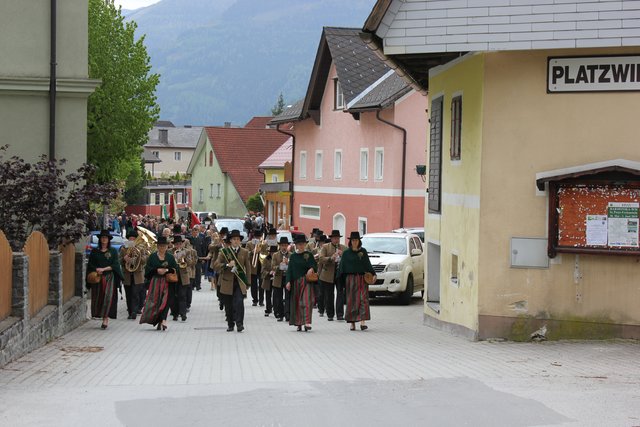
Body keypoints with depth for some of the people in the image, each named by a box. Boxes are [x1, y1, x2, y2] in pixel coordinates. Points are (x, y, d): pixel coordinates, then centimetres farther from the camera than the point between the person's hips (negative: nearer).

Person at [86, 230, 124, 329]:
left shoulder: (113, 251, 6)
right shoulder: (95, 252, 11)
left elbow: (115, 265, -2)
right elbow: (90, 265, 9)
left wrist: (103, 269, -13)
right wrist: (96, 270, -11)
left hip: (109, 277, -2)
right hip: (97, 277, 2)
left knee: (108, 297, -14)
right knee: (98, 297, 0)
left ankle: (106, 318, -18)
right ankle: (104, 317, 11)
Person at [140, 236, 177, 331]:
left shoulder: (170, 257, 9)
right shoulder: (152, 257, 7)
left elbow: (175, 269, 4)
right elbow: (148, 269, 1)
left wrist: (167, 270, -13)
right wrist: (157, 270, -14)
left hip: (166, 282, 0)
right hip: (155, 281, 0)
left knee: (165, 301, -10)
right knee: (155, 301, -3)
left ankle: (162, 320, -16)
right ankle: (157, 321, 6)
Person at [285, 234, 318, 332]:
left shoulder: (309, 255, 4)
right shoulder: (293, 256, 8)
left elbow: (315, 265, -1)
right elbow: (290, 270, 6)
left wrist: (312, 269, -25)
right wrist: (288, 281, -5)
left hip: (306, 281, -3)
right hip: (296, 282, 3)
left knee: (306, 301, -14)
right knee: (297, 302, 5)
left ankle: (307, 323, -20)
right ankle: (299, 323, 13)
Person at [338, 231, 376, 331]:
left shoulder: (363, 251, 9)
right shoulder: (346, 253, 3)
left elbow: (368, 264, 14)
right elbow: (341, 267, 3)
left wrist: (373, 274, 4)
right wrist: (341, 280, -4)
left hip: (362, 278, 1)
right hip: (351, 279, -1)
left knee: (363, 299, -9)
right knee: (352, 300, 0)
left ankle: (362, 321, -16)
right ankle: (352, 323, 6)